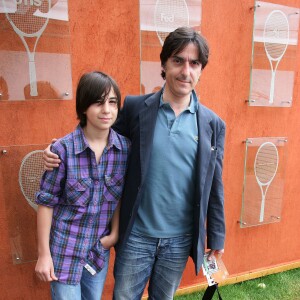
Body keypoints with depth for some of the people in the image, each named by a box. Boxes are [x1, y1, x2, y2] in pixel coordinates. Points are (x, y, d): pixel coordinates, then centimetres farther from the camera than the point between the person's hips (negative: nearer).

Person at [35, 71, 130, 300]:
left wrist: (114, 233, -1)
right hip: (65, 248, -3)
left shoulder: (126, 147, -9)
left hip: (100, 248, 3)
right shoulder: (63, 149, -18)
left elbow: (122, 196, 3)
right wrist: (44, 254, -7)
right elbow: (46, 202, -10)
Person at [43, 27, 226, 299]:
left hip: (180, 239, 2)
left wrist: (216, 237, 7)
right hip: (137, 236, -1)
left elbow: (214, 187, 1)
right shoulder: (135, 108, -8)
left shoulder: (213, 125, -4)